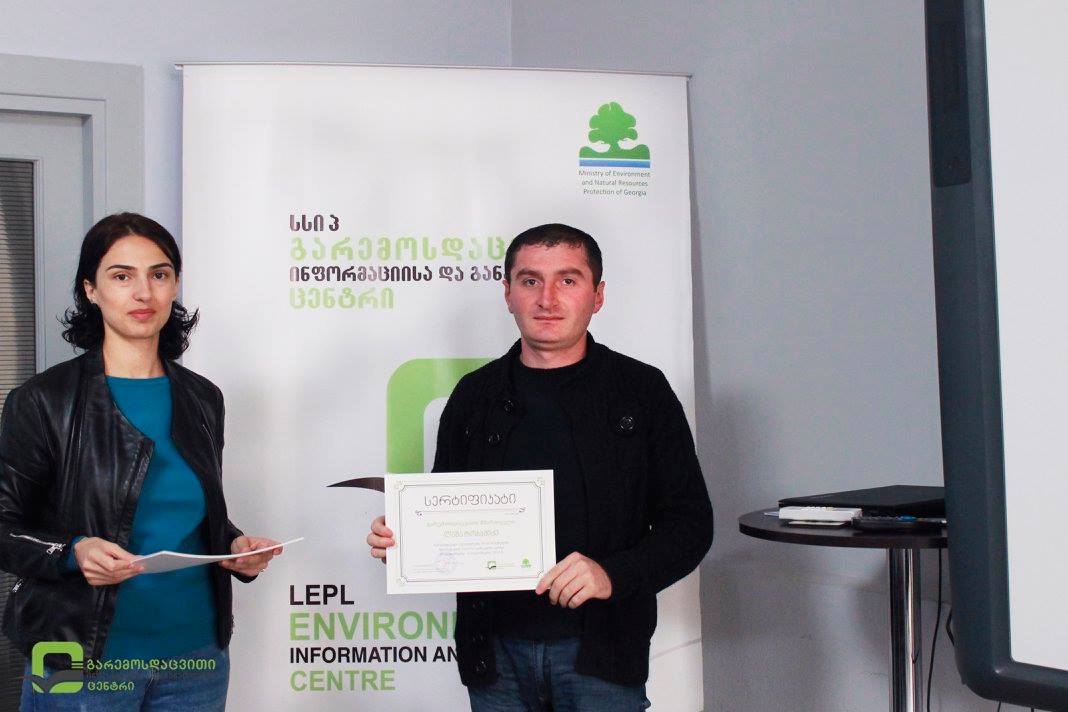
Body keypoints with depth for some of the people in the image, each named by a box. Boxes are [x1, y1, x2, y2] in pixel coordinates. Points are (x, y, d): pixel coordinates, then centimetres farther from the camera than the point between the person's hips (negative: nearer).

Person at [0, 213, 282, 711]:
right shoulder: (43, 402, -6)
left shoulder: (201, 399, 7)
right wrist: (73, 553, -22)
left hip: (197, 653, 4)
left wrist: (236, 548, -3)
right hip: (84, 662, -4)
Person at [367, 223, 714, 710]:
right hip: (495, 651, 3)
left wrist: (614, 575, -16)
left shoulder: (642, 391, 1)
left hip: (601, 651, -2)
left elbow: (689, 520, -1)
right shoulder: (475, 396, 8)